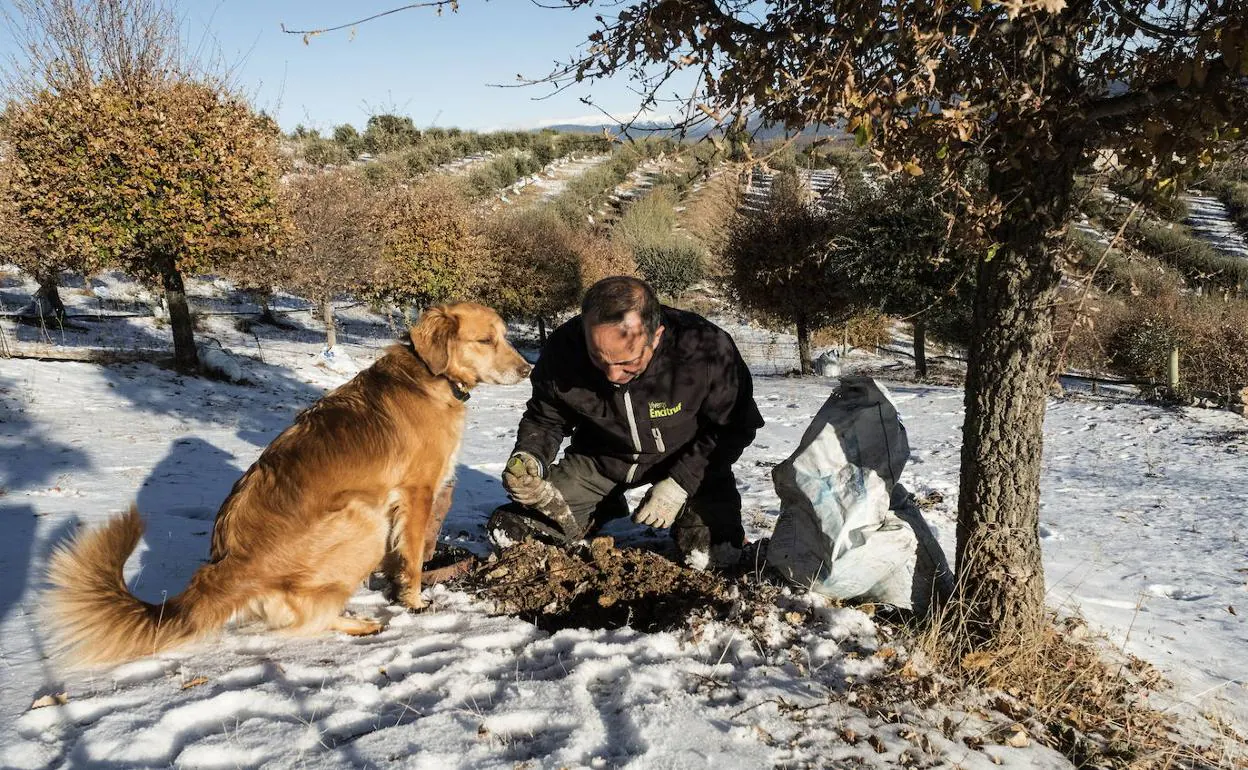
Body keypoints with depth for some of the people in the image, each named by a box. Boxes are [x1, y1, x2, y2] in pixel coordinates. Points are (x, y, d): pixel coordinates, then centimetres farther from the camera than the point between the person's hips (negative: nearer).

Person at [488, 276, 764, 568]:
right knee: (506, 532, -6)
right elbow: (545, 421, -5)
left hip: (685, 457, -2)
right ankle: (604, 509, 20)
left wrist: (680, 484, -22)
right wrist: (528, 458, -26)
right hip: (600, 455, 2)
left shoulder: (705, 349, -33)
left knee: (713, 552, -25)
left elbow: (733, 426, -15)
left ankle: (681, 509, 10)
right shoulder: (562, 349, -25)